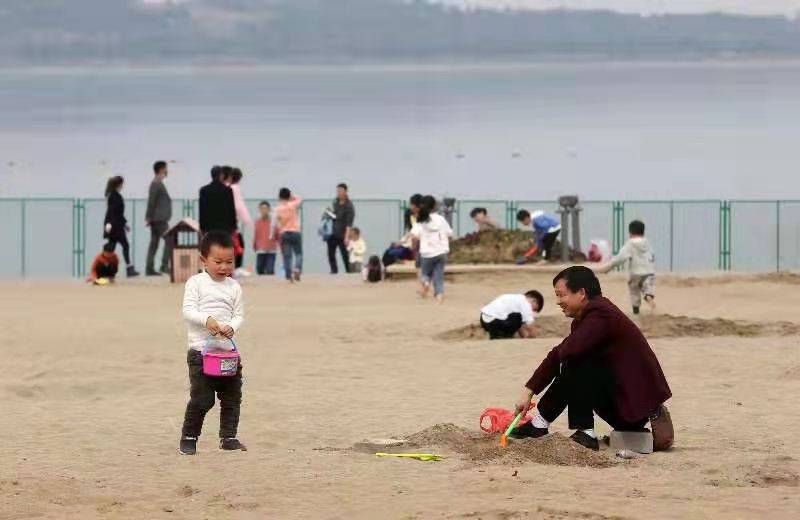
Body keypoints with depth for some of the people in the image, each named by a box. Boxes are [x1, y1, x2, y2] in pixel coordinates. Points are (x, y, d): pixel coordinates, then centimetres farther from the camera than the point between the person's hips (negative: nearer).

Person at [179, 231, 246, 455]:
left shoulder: (233, 286, 9)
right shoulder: (196, 283, -2)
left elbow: (239, 315, 7)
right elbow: (188, 311, -10)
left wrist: (232, 327, -15)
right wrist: (206, 320, -28)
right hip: (200, 350, -4)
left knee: (232, 396, 6)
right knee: (201, 397, -8)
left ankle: (228, 437, 17)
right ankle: (188, 438, 4)